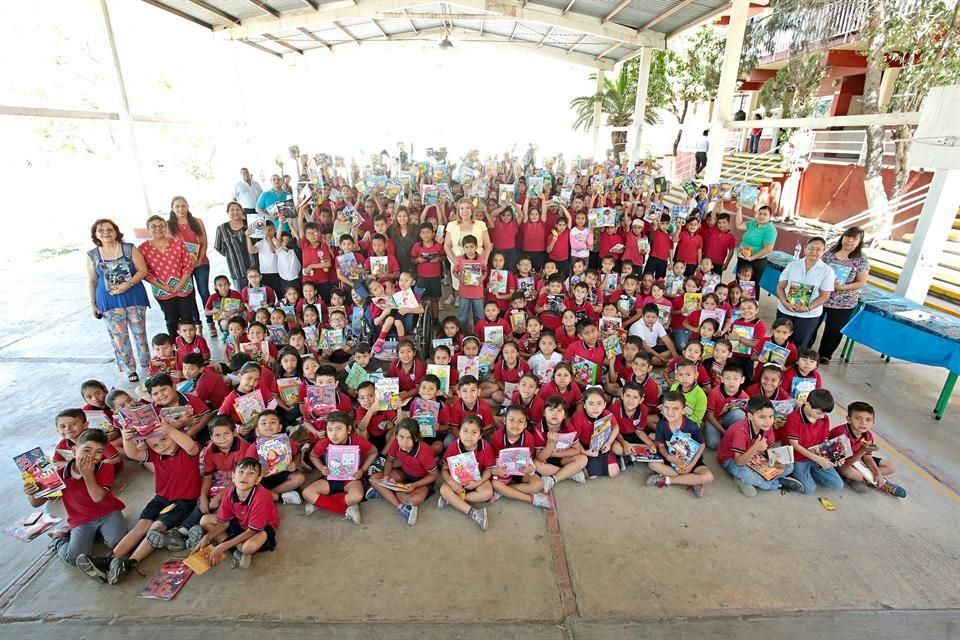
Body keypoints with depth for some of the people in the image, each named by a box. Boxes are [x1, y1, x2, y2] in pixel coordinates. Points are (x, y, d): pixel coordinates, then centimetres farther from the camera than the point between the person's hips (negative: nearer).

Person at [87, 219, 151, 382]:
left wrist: (128, 284, -18)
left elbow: (143, 270, -5)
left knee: (139, 332, 6)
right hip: (109, 300, 1)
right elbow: (92, 281, 7)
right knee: (119, 336, 2)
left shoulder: (129, 249, -1)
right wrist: (93, 303, 7)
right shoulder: (92, 255, 3)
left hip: (133, 296, -1)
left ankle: (146, 364, 21)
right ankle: (130, 369, 12)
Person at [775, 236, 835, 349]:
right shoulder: (793, 264, -2)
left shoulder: (827, 271, -6)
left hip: (809, 315, -1)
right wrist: (784, 303, -18)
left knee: (799, 345, 9)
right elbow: (780, 286, -1)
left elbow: (824, 295, -6)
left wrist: (808, 308, -20)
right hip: (785, 310, 1)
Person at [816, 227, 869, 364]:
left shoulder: (861, 260, -8)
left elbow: (861, 283, -7)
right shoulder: (831, 252, -2)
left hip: (844, 303, -1)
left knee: (834, 330, 11)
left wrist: (842, 287, -21)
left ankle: (824, 354, 30)